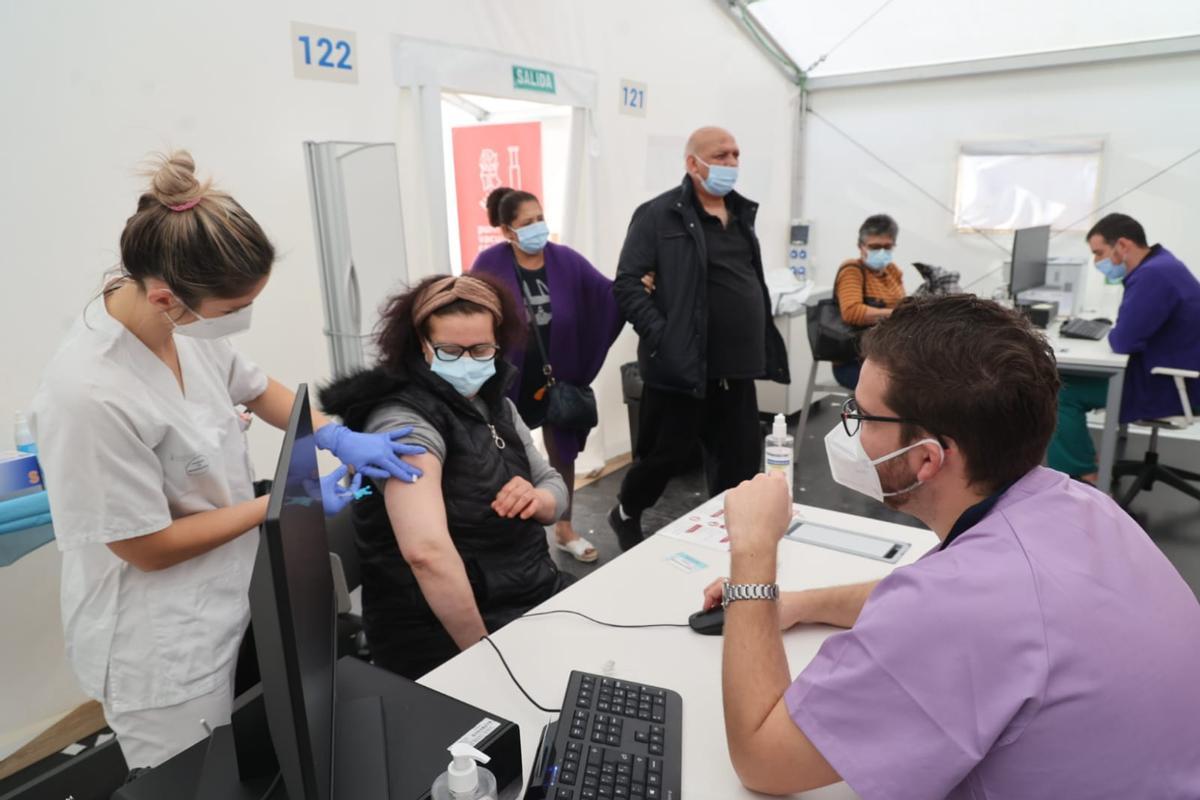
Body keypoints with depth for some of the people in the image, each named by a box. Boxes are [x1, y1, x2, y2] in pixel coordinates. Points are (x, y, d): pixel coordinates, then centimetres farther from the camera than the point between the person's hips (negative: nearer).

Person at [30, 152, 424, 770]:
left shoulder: (187, 324, -10)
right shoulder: (89, 394, -32)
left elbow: (256, 388, 10)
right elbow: (150, 549, -22)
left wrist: (338, 437, -5)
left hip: (228, 607, 7)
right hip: (162, 655, -7)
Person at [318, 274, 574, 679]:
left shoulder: (495, 403, 7)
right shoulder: (405, 421, -18)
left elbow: (555, 487, 10)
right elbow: (426, 552, -31)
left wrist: (536, 500, -11)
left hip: (535, 594, 7)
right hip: (446, 635, -7)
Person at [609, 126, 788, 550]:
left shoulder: (742, 213, 15)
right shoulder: (659, 214, -6)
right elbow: (627, 283, -10)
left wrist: (766, 347, 16)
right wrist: (661, 337, -18)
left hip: (736, 368, 6)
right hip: (683, 367, -6)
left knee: (742, 458, 10)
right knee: (666, 455, 8)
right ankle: (626, 515, 35)